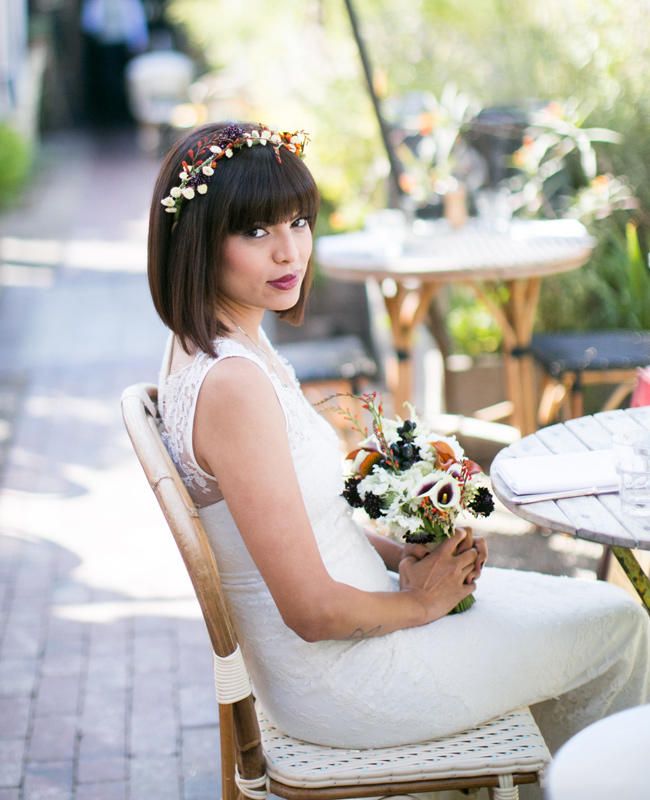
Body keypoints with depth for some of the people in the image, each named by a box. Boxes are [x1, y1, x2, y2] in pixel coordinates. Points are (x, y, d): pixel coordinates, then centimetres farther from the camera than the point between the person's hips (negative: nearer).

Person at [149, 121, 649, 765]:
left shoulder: (205, 347, 1)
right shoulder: (233, 386, -29)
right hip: (339, 680, -9)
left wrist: (401, 556, -1)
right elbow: (313, 610, -27)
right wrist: (422, 601, -10)